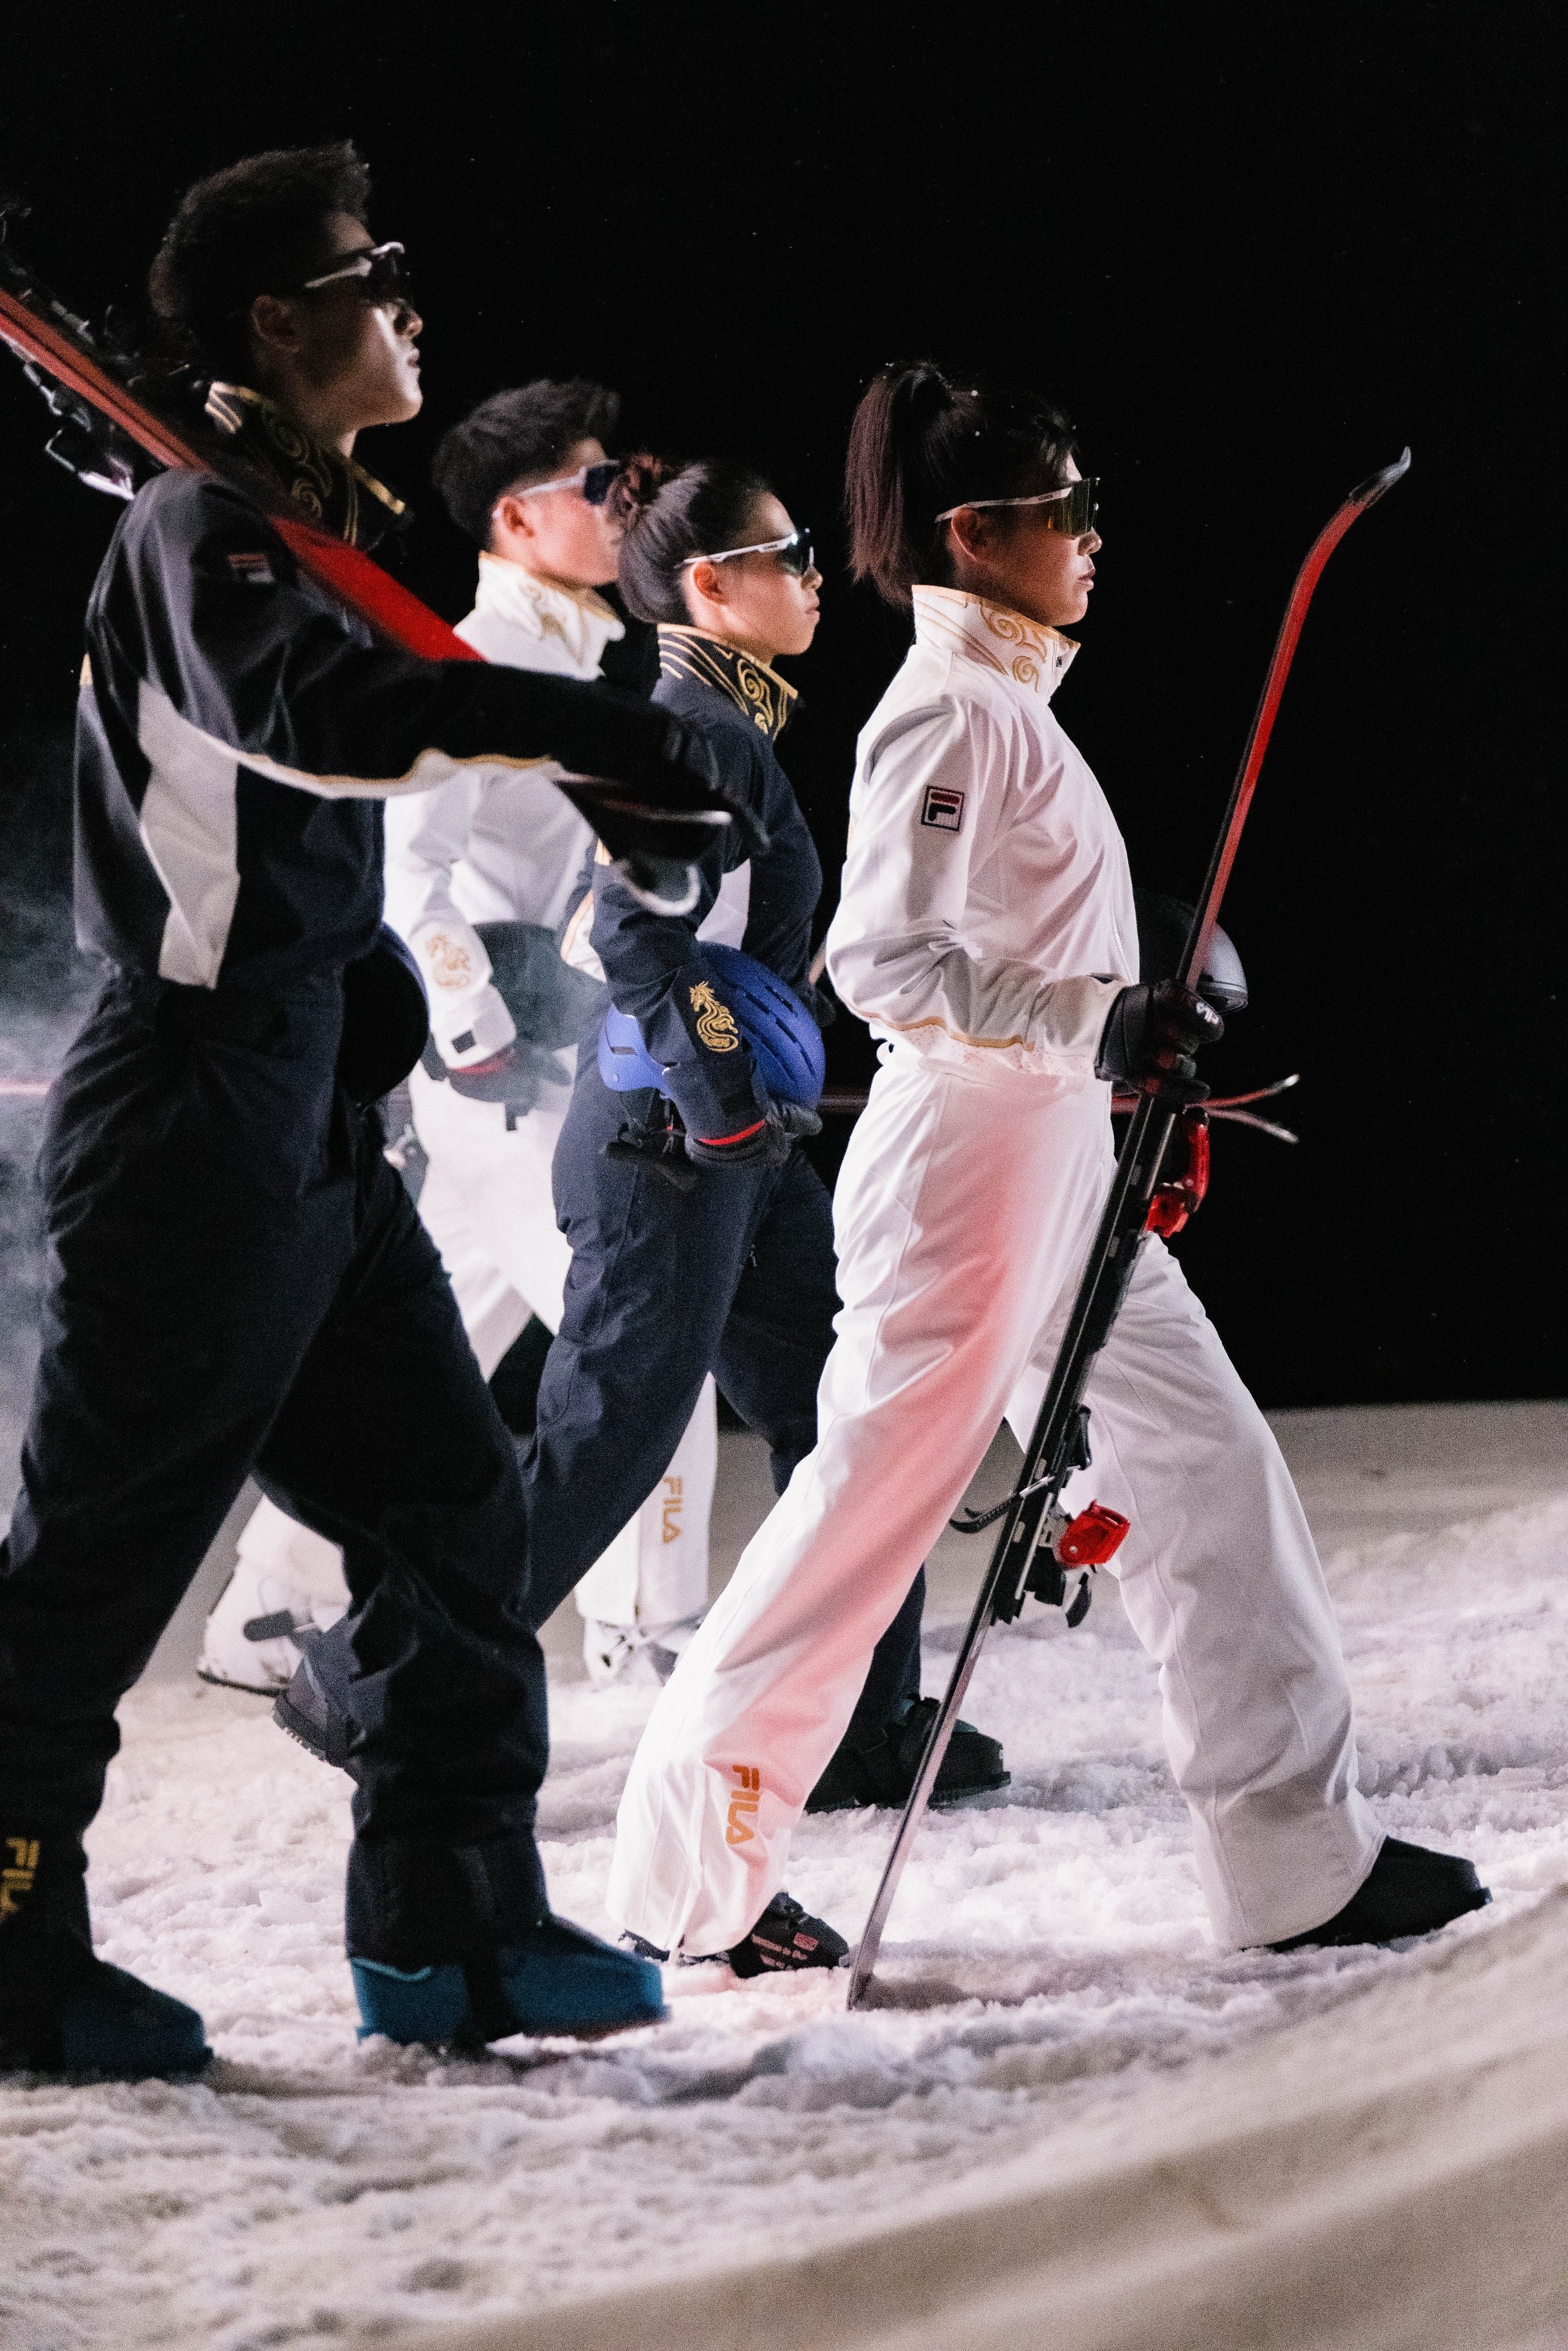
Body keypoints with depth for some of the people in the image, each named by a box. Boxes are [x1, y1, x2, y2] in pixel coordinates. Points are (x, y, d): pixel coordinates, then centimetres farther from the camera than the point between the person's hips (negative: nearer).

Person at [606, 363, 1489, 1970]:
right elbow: (887, 961, -22)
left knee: (1208, 1469, 7)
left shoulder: (1008, 704, 17)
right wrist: (1099, 1019, -27)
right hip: (967, 1165, -10)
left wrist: (1137, 1041, 25)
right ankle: (684, 1879, 2)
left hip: (1063, 1174, 10)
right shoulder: (948, 714, -13)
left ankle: (1301, 1861, 9)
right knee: (872, 1501, -6)